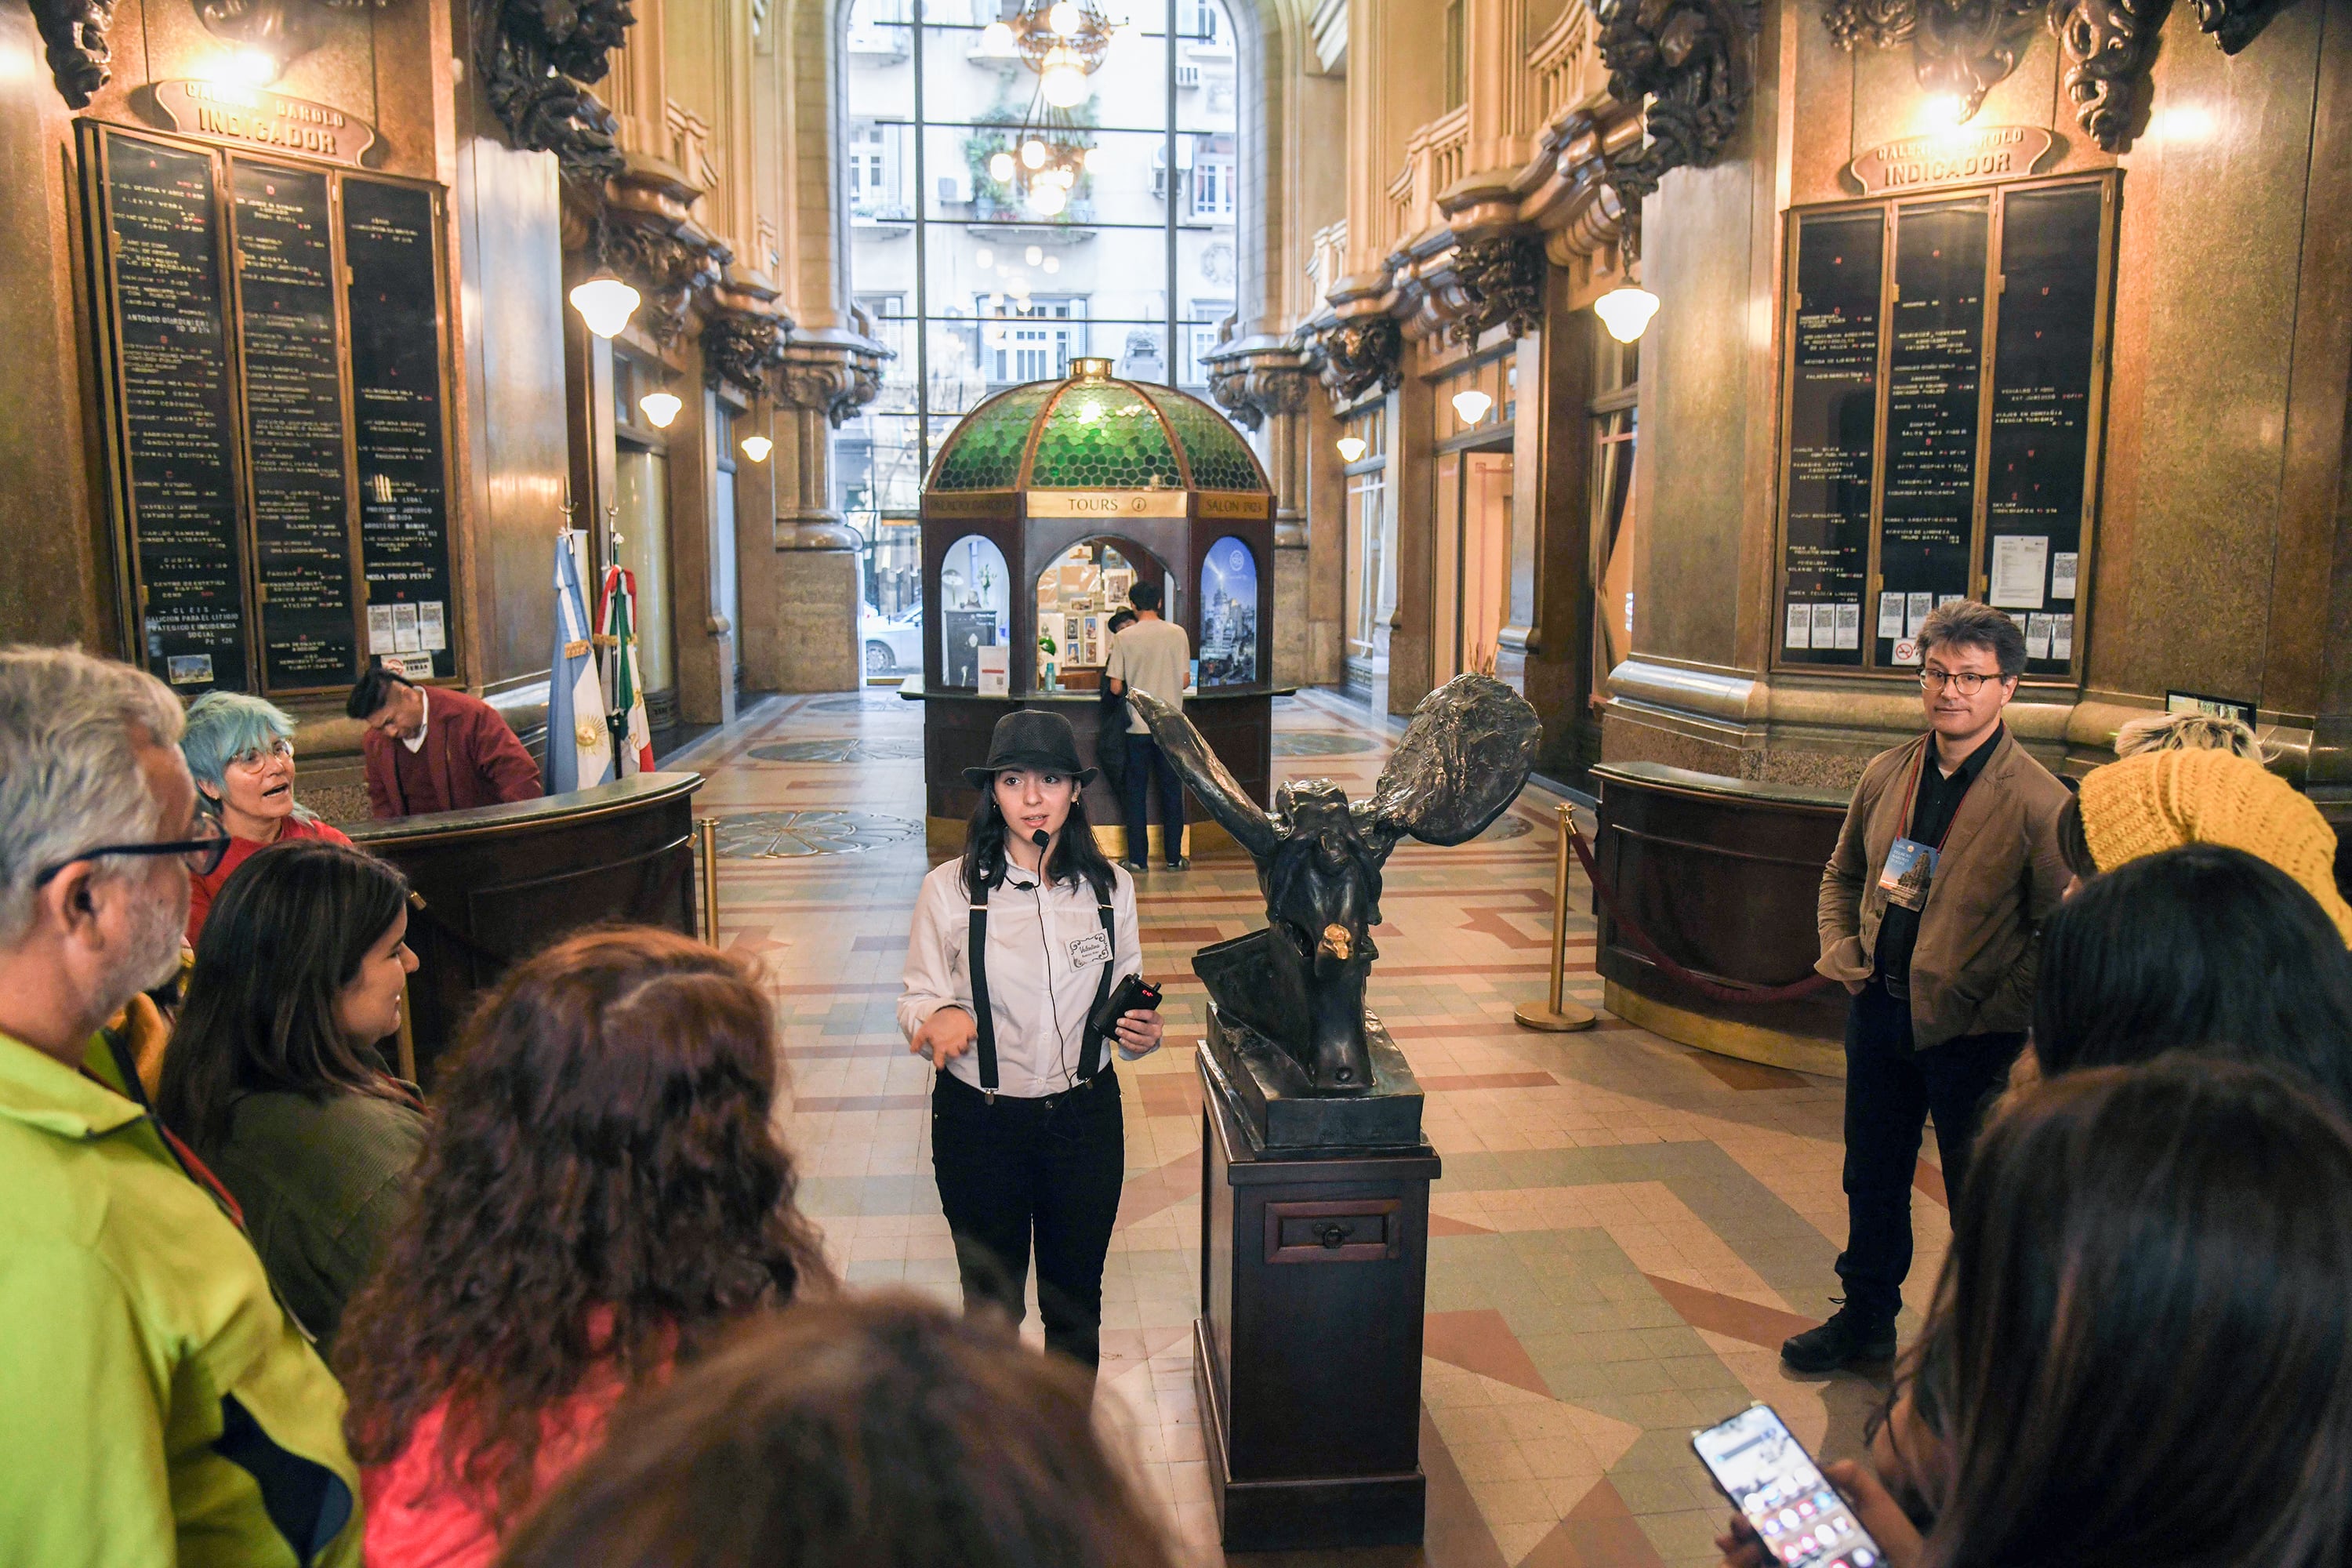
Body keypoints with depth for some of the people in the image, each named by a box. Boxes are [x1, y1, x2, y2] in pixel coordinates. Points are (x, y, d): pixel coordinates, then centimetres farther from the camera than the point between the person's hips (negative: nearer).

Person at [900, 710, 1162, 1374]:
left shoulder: (1109, 888, -1)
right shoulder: (949, 890, -9)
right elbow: (917, 1000, -5)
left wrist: (1141, 1029, -12)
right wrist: (940, 1018, -27)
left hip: (1084, 1119, 2)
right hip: (979, 1121, -2)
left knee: (1076, 1305, 16)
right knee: (991, 1305, 14)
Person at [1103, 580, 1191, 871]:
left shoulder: (1124, 638, -6)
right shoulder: (1177, 634, -2)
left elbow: (1116, 687, -6)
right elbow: (1185, 681, 0)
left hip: (1138, 726, -1)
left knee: (1136, 792, 7)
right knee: (1172, 791, 10)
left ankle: (1138, 858, 8)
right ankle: (1174, 856, 13)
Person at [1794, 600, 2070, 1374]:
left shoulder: (2039, 802, -14)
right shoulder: (1886, 775, 4)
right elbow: (1842, 873, 18)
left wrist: (1999, 1011, -16)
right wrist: (1841, 950, 4)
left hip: (1972, 1030, -5)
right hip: (1878, 1011, 6)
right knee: (1871, 1179, 19)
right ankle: (1866, 1320, 38)